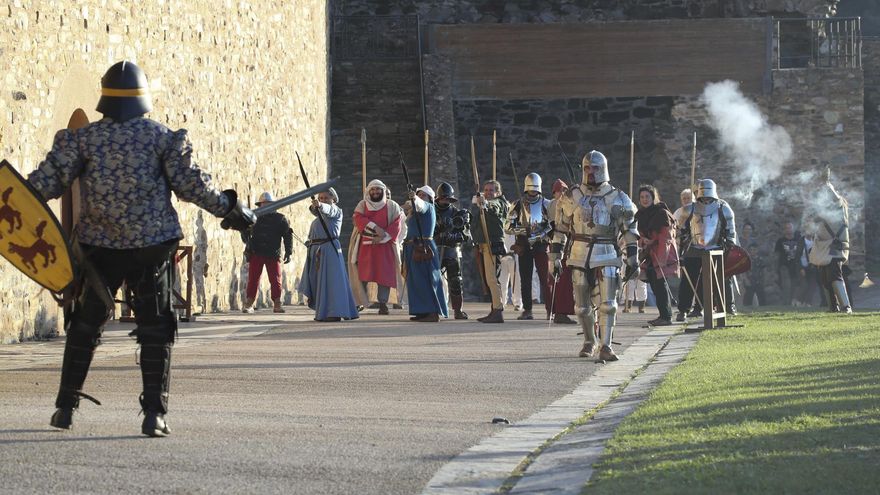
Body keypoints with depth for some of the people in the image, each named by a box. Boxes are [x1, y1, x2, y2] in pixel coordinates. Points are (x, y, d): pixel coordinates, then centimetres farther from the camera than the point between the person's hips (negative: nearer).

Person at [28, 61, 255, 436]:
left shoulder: (84, 138, -2)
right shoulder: (161, 137, -3)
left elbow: (48, 181, -6)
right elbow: (190, 183, -4)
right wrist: (231, 210, 7)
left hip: (100, 246, 1)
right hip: (151, 246, -1)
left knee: (85, 324, 13)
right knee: (154, 329, 3)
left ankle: (66, 407, 16)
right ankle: (154, 413, -5)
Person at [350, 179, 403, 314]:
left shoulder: (392, 206, 7)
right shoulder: (362, 205, 10)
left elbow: (396, 225, -2)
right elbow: (359, 220, -6)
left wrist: (382, 237, -14)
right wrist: (375, 227, -20)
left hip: (384, 245, 0)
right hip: (365, 245, 1)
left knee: (384, 274, -5)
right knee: (362, 273, -4)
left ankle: (383, 304, -1)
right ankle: (359, 302, 1)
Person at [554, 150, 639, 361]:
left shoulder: (617, 199, 4)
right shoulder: (573, 197, 7)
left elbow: (630, 231, 8)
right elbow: (561, 227, 14)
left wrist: (633, 259, 4)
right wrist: (555, 256, 11)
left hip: (607, 257, -2)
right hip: (579, 256, 2)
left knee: (607, 303, -12)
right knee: (583, 304, 7)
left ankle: (606, 346, -11)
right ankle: (589, 342, 25)